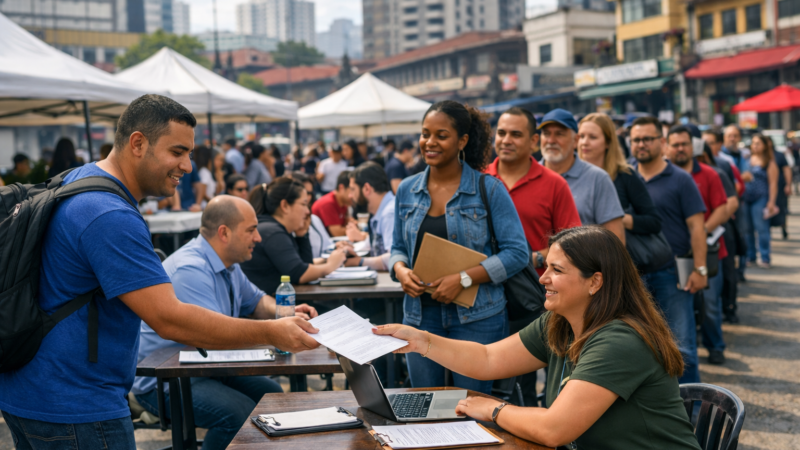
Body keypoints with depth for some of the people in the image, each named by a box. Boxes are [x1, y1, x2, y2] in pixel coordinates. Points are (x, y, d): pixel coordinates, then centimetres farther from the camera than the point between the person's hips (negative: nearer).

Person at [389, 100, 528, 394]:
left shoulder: (488, 189, -5)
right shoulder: (407, 190, 8)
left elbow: (517, 252, -8)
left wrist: (464, 278, -18)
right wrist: (400, 269, -7)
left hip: (476, 317, -4)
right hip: (420, 313, 4)